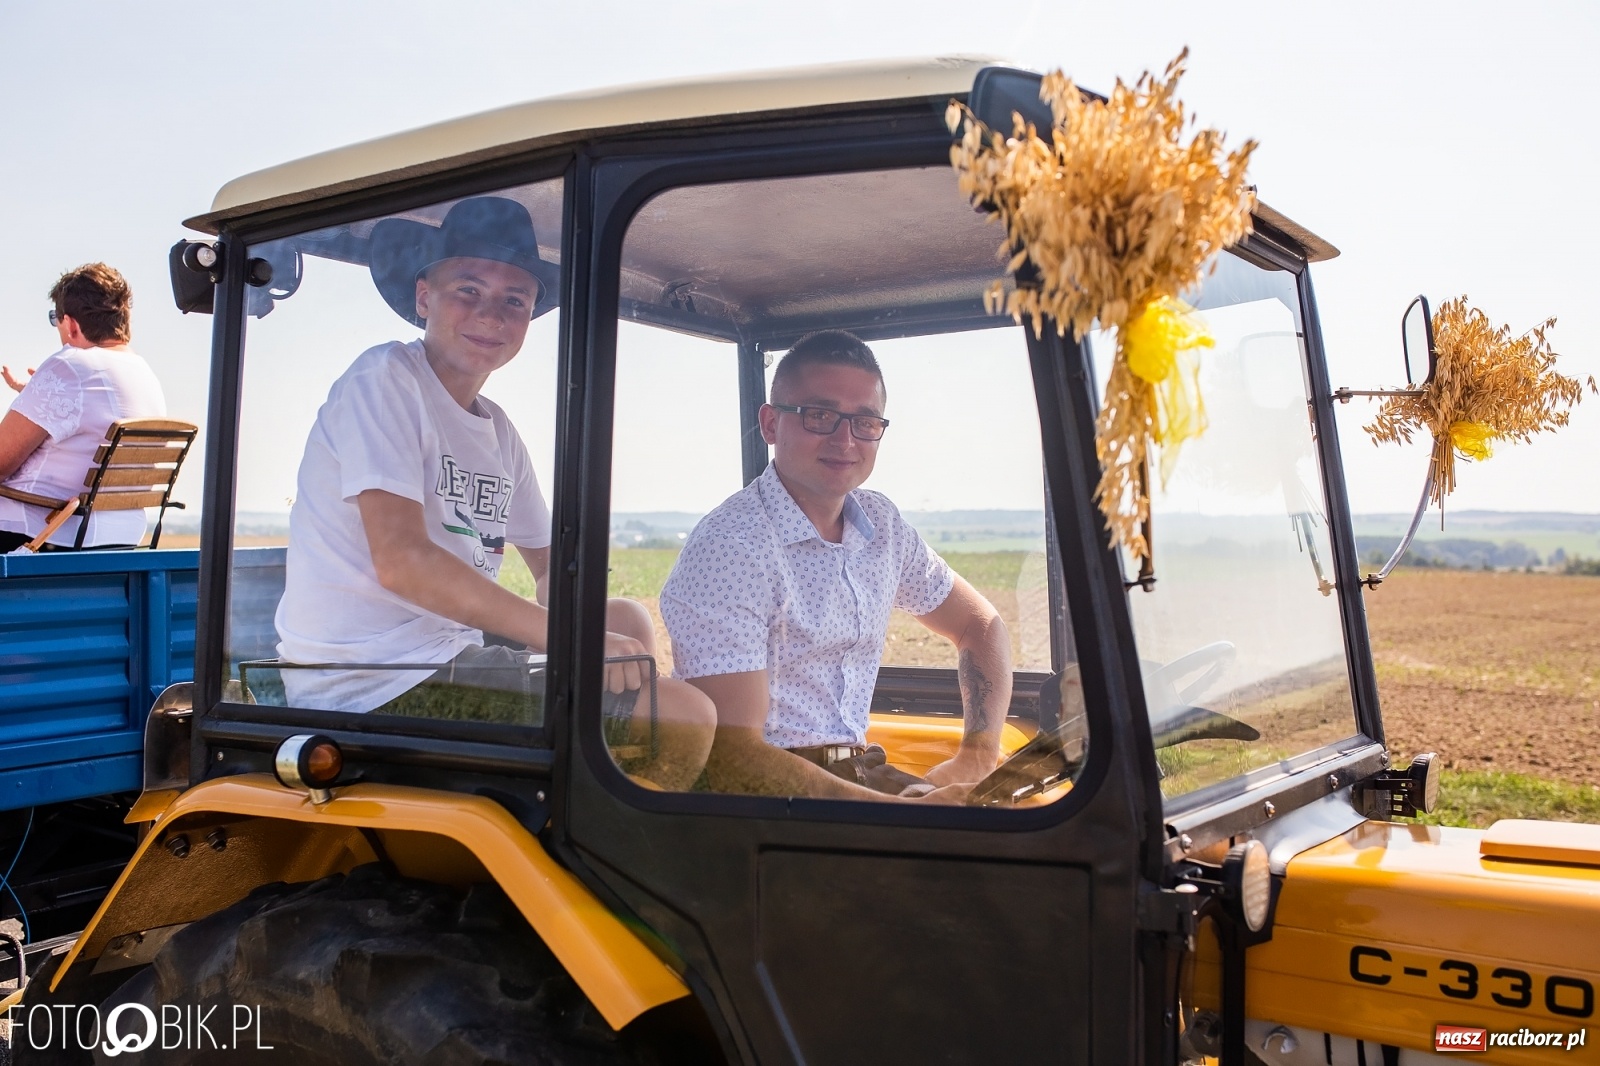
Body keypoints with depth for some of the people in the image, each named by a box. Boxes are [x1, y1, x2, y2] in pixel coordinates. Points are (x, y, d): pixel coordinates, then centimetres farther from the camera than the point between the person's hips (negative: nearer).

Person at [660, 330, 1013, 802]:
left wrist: (979, 755, 1)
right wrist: (912, 815, -25)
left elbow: (980, 624, 18)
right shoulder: (728, 548, -17)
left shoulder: (882, 523, 6)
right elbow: (732, 755, -22)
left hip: (860, 773, 7)